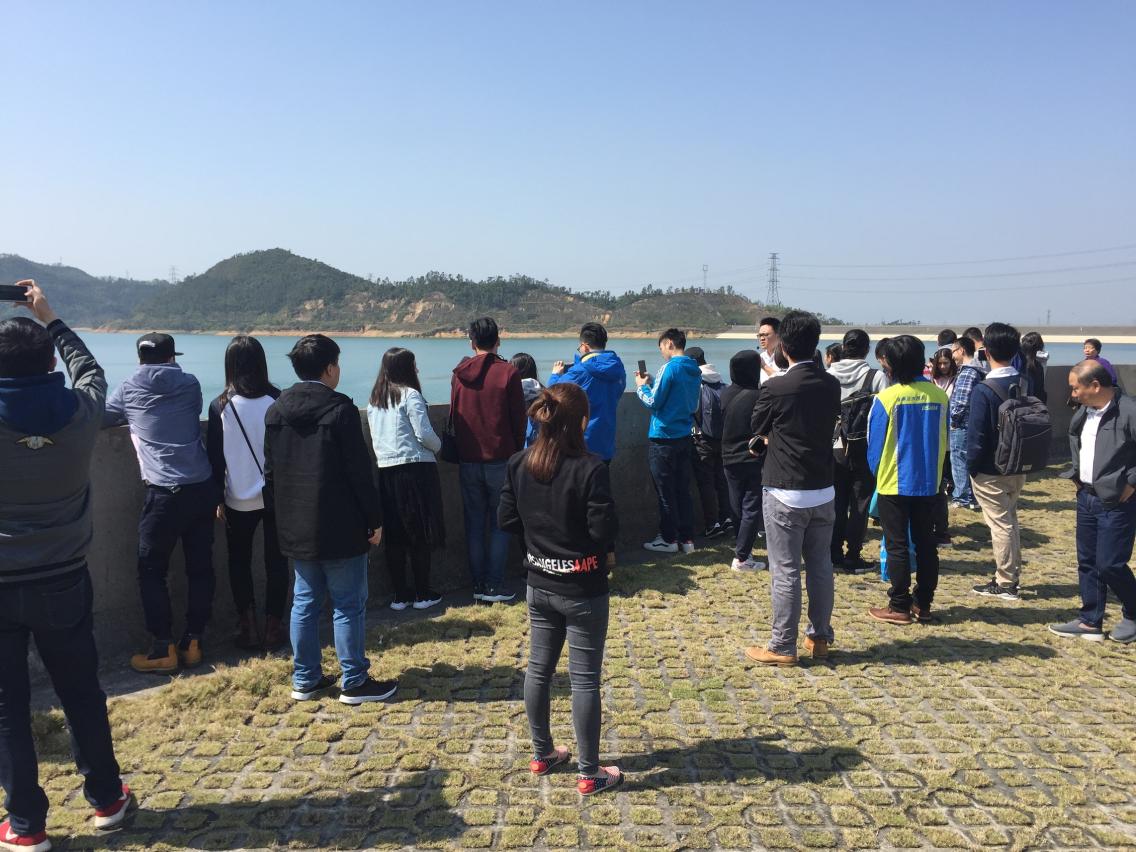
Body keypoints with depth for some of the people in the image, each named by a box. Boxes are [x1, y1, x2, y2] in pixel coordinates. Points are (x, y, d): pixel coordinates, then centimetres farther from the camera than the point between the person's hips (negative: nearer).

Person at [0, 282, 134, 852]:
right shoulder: (79, 413, -10)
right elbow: (90, 370, 13)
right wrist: (49, 319, 21)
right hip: (64, 582, 2)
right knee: (82, 694, 17)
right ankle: (106, 800, 31)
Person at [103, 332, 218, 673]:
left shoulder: (129, 390, 4)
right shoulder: (190, 385, 7)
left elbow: (99, 418, 18)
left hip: (165, 493, -3)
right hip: (203, 488, 3)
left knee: (151, 571, 9)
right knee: (200, 568, 10)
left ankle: (164, 650, 10)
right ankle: (192, 643, 18)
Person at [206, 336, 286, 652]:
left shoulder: (221, 406, -8)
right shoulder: (278, 401, -7)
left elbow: (215, 457, -4)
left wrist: (218, 498, 5)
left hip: (239, 499, 0)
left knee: (239, 561, 15)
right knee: (276, 561, 11)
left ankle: (248, 626, 13)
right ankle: (273, 627, 14)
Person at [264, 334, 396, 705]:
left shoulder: (275, 411, 7)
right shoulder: (340, 409, -14)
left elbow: (270, 472, 12)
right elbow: (360, 472, -14)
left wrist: (280, 516, 20)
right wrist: (374, 519, -6)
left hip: (295, 528, 7)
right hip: (339, 528, -6)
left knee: (304, 602, 15)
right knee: (349, 605, 3)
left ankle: (304, 679, 23)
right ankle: (354, 683, 10)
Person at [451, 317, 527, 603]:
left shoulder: (459, 373, 2)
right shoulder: (508, 372, -8)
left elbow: (454, 416, 10)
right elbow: (519, 419, -4)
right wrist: (517, 451, 9)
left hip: (468, 460, 3)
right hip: (500, 459, -3)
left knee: (474, 524, 10)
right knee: (499, 524, 5)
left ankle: (478, 585, 14)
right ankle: (495, 586, 3)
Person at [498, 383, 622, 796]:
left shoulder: (519, 465, -4)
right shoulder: (590, 468, -21)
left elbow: (506, 519, 3)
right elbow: (603, 530, -20)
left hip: (539, 585, 6)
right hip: (583, 590, -5)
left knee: (539, 668, 19)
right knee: (584, 679, 6)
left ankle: (542, 754, 35)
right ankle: (589, 773, 18)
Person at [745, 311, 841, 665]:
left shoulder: (775, 388, -15)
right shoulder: (831, 386, 1)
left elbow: (756, 428, 1)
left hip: (785, 493, -5)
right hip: (823, 491, 6)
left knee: (785, 572, 1)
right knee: (821, 567, 14)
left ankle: (782, 647, 9)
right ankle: (820, 637, 26)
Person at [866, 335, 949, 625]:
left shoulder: (887, 398, -14)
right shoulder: (938, 396, -2)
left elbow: (875, 444, -6)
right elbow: (944, 440, 6)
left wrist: (877, 475, 10)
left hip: (894, 483, -4)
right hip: (928, 482, 4)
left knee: (897, 545, 4)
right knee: (925, 543, 12)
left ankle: (899, 607, 9)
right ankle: (923, 604, 19)